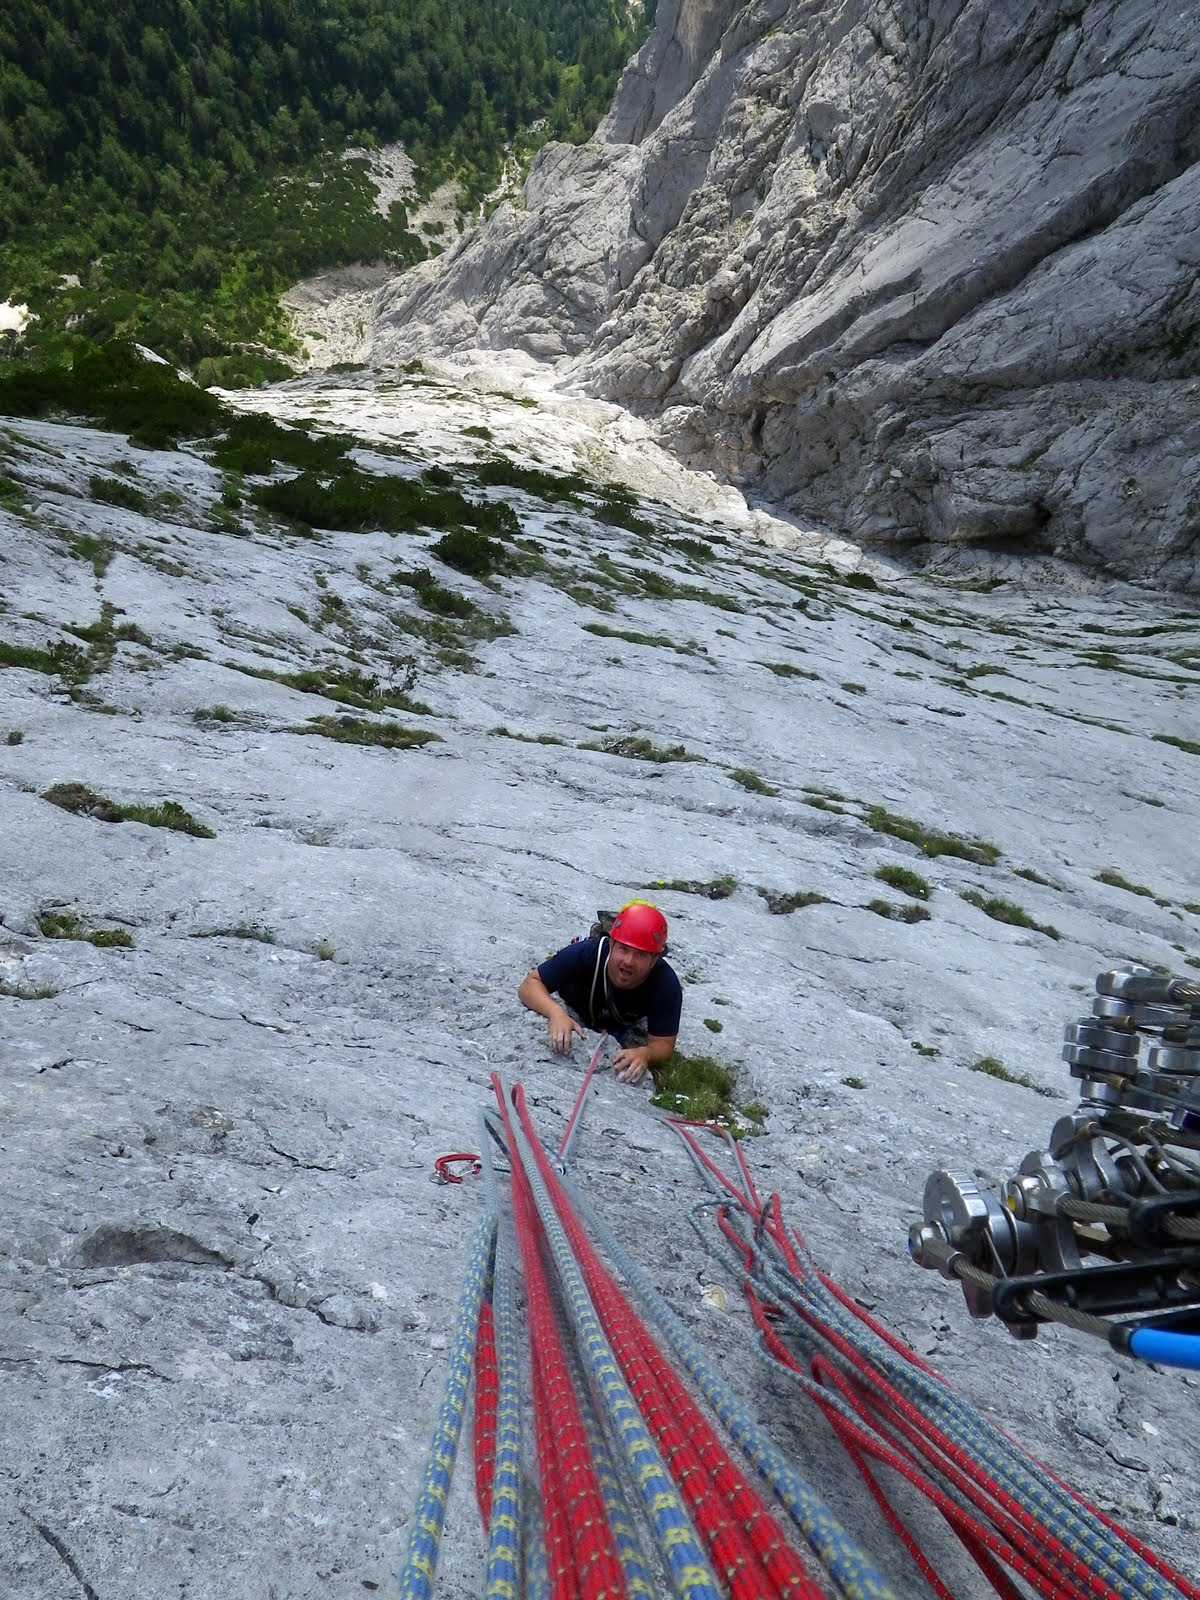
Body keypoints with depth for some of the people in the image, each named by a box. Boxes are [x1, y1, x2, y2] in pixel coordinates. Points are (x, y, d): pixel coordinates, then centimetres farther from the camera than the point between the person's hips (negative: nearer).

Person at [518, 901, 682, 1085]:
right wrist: (555, 1013, -52)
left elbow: (663, 1044, -27)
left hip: (625, 1030, 0)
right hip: (576, 1012, 0)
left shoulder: (666, 985, -34)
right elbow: (530, 984, -32)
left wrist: (645, 1054, -51)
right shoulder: (585, 953, -37)